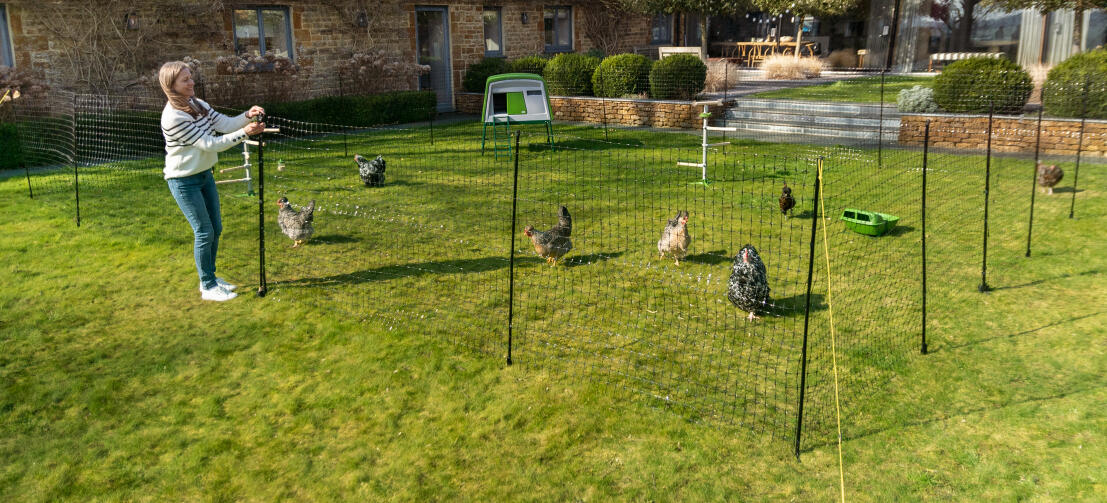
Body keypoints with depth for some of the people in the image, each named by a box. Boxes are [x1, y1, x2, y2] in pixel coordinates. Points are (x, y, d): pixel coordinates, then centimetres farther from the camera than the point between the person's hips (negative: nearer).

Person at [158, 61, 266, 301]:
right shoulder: (173, 117, -24)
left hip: (205, 174, 8)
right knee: (204, 232, -5)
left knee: (216, 228, 14)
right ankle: (208, 287, 8)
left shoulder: (198, 105, 2)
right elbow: (209, 144, -27)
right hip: (184, 181, -8)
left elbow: (226, 124, -3)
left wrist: (247, 116, -21)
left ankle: (210, 278, 29)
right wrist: (244, 133, -31)